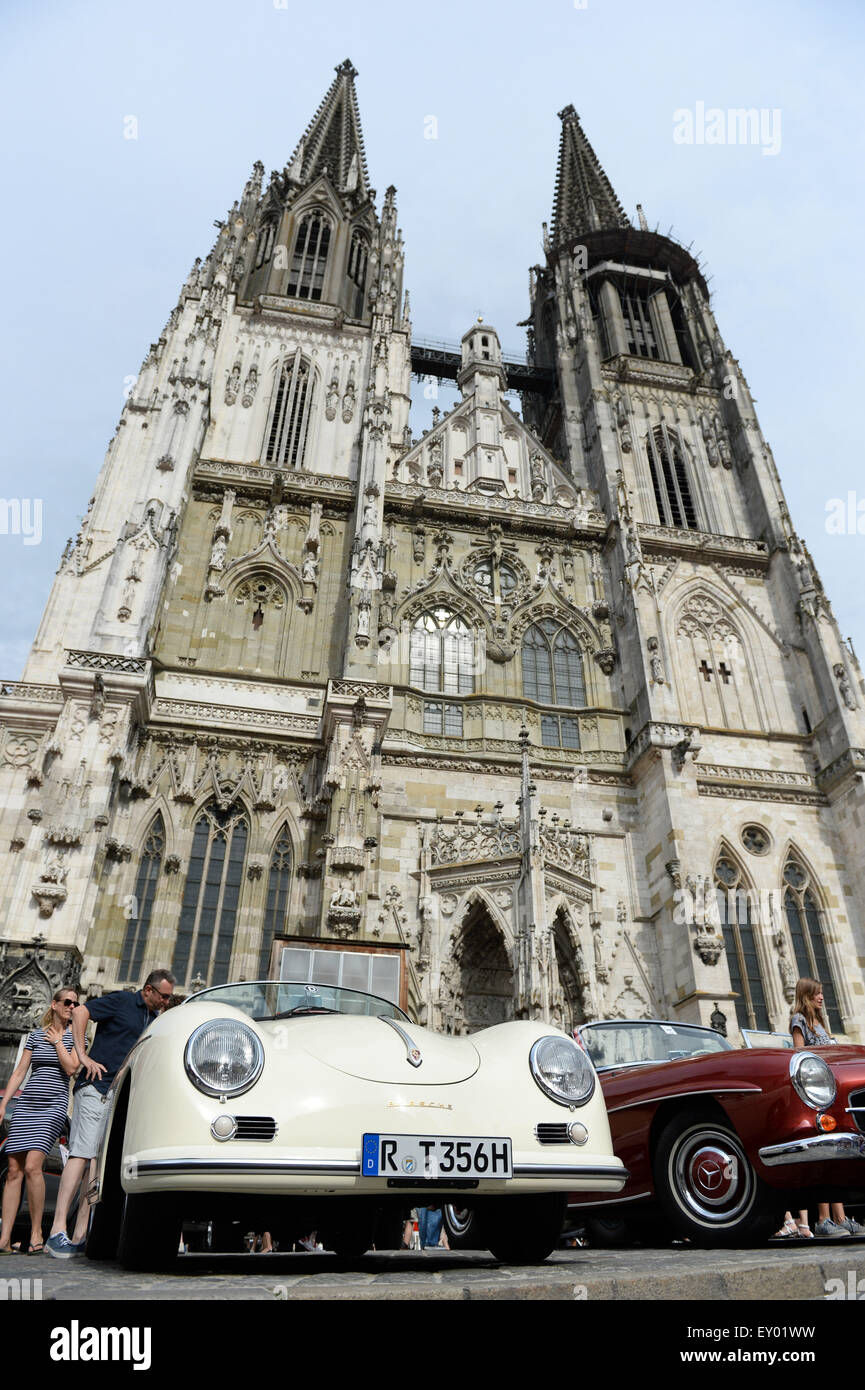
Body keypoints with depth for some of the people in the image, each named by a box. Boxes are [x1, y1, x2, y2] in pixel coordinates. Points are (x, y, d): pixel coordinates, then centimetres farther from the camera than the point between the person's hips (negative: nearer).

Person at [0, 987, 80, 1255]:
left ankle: (36, 1233, -6)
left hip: (54, 1106, -3)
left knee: (32, 1166, -16)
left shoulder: (75, 1035, 5)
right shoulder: (36, 1034, 12)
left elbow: (71, 1068, -8)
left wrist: (57, 1041, -3)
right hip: (26, 1105, 3)